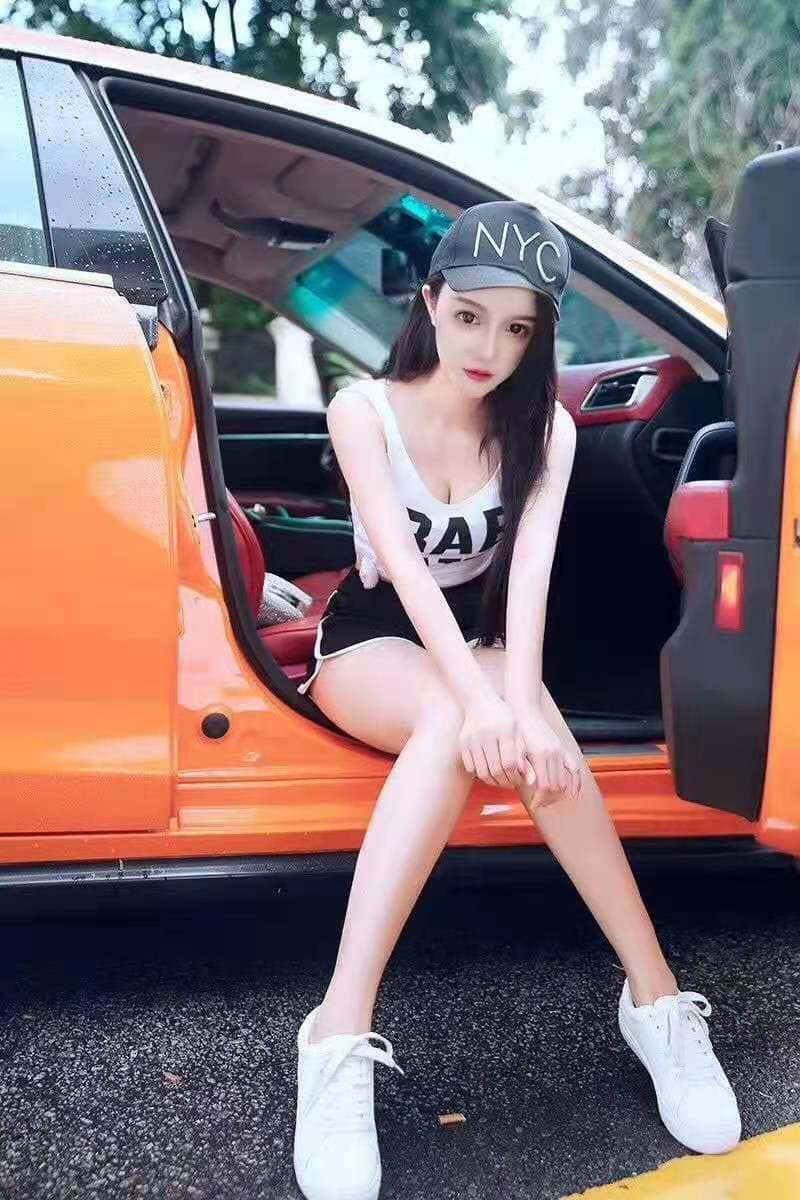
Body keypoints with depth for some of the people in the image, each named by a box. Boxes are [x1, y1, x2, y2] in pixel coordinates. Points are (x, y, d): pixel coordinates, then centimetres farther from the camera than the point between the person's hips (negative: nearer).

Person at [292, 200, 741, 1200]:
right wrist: (482, 700, -42)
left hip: (480, 638, 3)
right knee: (456, 722, -38)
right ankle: (344, 1037, -45)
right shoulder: (364, 410, -13)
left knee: (517, 735, -35)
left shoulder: (547, 430, -6)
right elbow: (402, 563, -27)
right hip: (372, 644, -2)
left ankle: (655, 997, -31)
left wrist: (516, 697, -40)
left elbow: (530, 569, -21)